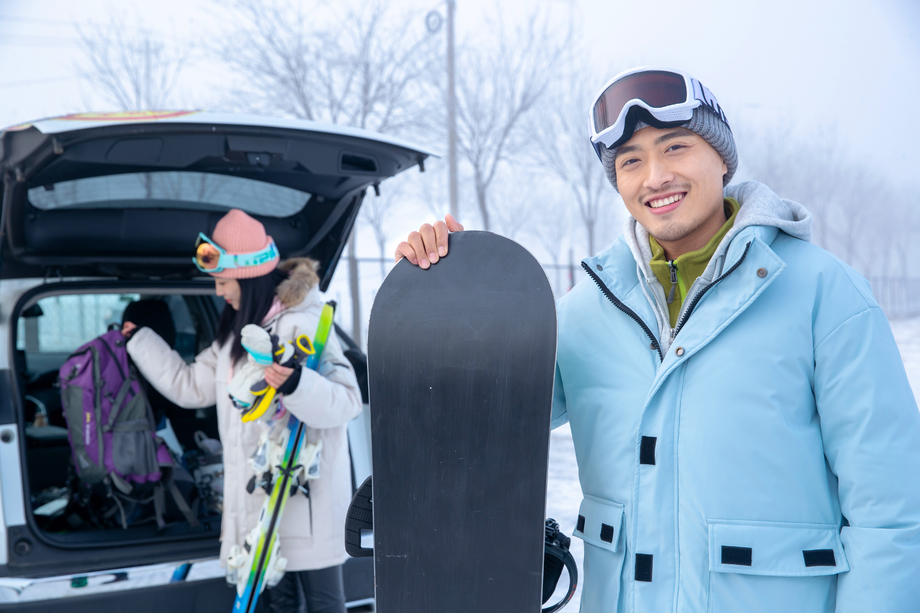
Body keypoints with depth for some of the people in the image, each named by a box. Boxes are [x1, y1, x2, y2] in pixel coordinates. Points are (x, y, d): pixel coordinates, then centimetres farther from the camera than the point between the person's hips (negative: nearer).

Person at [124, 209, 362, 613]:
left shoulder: (302, 324, -15)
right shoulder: (238, 330, 14)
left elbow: (345, 401, -24)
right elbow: (189, 385, 22)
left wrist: (295, 384, -42)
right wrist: (138, 338, 28)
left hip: (307, 492, -9)